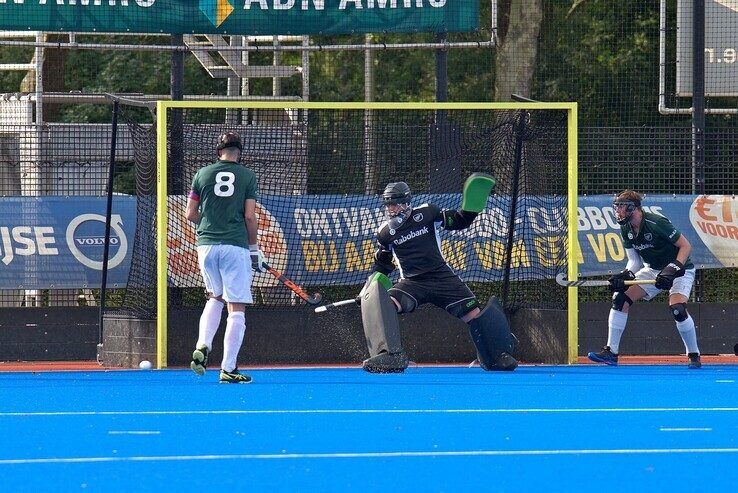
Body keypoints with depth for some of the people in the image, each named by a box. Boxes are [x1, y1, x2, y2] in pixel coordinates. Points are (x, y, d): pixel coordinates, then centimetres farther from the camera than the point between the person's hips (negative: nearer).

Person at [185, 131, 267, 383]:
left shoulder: (203, 174, 7)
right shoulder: (247, 176, 1)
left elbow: (191, 214, 8)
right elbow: (250, 216, -4)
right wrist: (254, 248, 6)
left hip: (206, 245, 3)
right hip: (235, 246, -3)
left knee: (215, 298, 24)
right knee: (236, 308, 1)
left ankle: (202, 346, 3)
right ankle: (228, 368, -3)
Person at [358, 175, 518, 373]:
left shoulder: (426, 214, -1)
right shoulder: (385, 233, 4)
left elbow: (460, 221, 5)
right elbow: (382, 266, 17)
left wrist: (472, 204, -12)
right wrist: (369, 288, 5)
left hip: (442, 277, 0)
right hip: (411, 283, 0)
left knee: (473, 313, -8)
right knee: (384, 304, -29)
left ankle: (498, 357, 11)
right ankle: (390, 355, -39)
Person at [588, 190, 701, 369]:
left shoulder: (655, 223, -26)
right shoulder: (626, 229, -3)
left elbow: (686, 246, -24)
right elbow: (635, 261, 4)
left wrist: (672, 270, -33)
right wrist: (624, 276, -15)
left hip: (679, 268, -7)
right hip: (653, 270, 7)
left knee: (677, 309, -28)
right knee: (620, 298, -8)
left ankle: (694, 356, -9)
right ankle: (611, 352, -4)